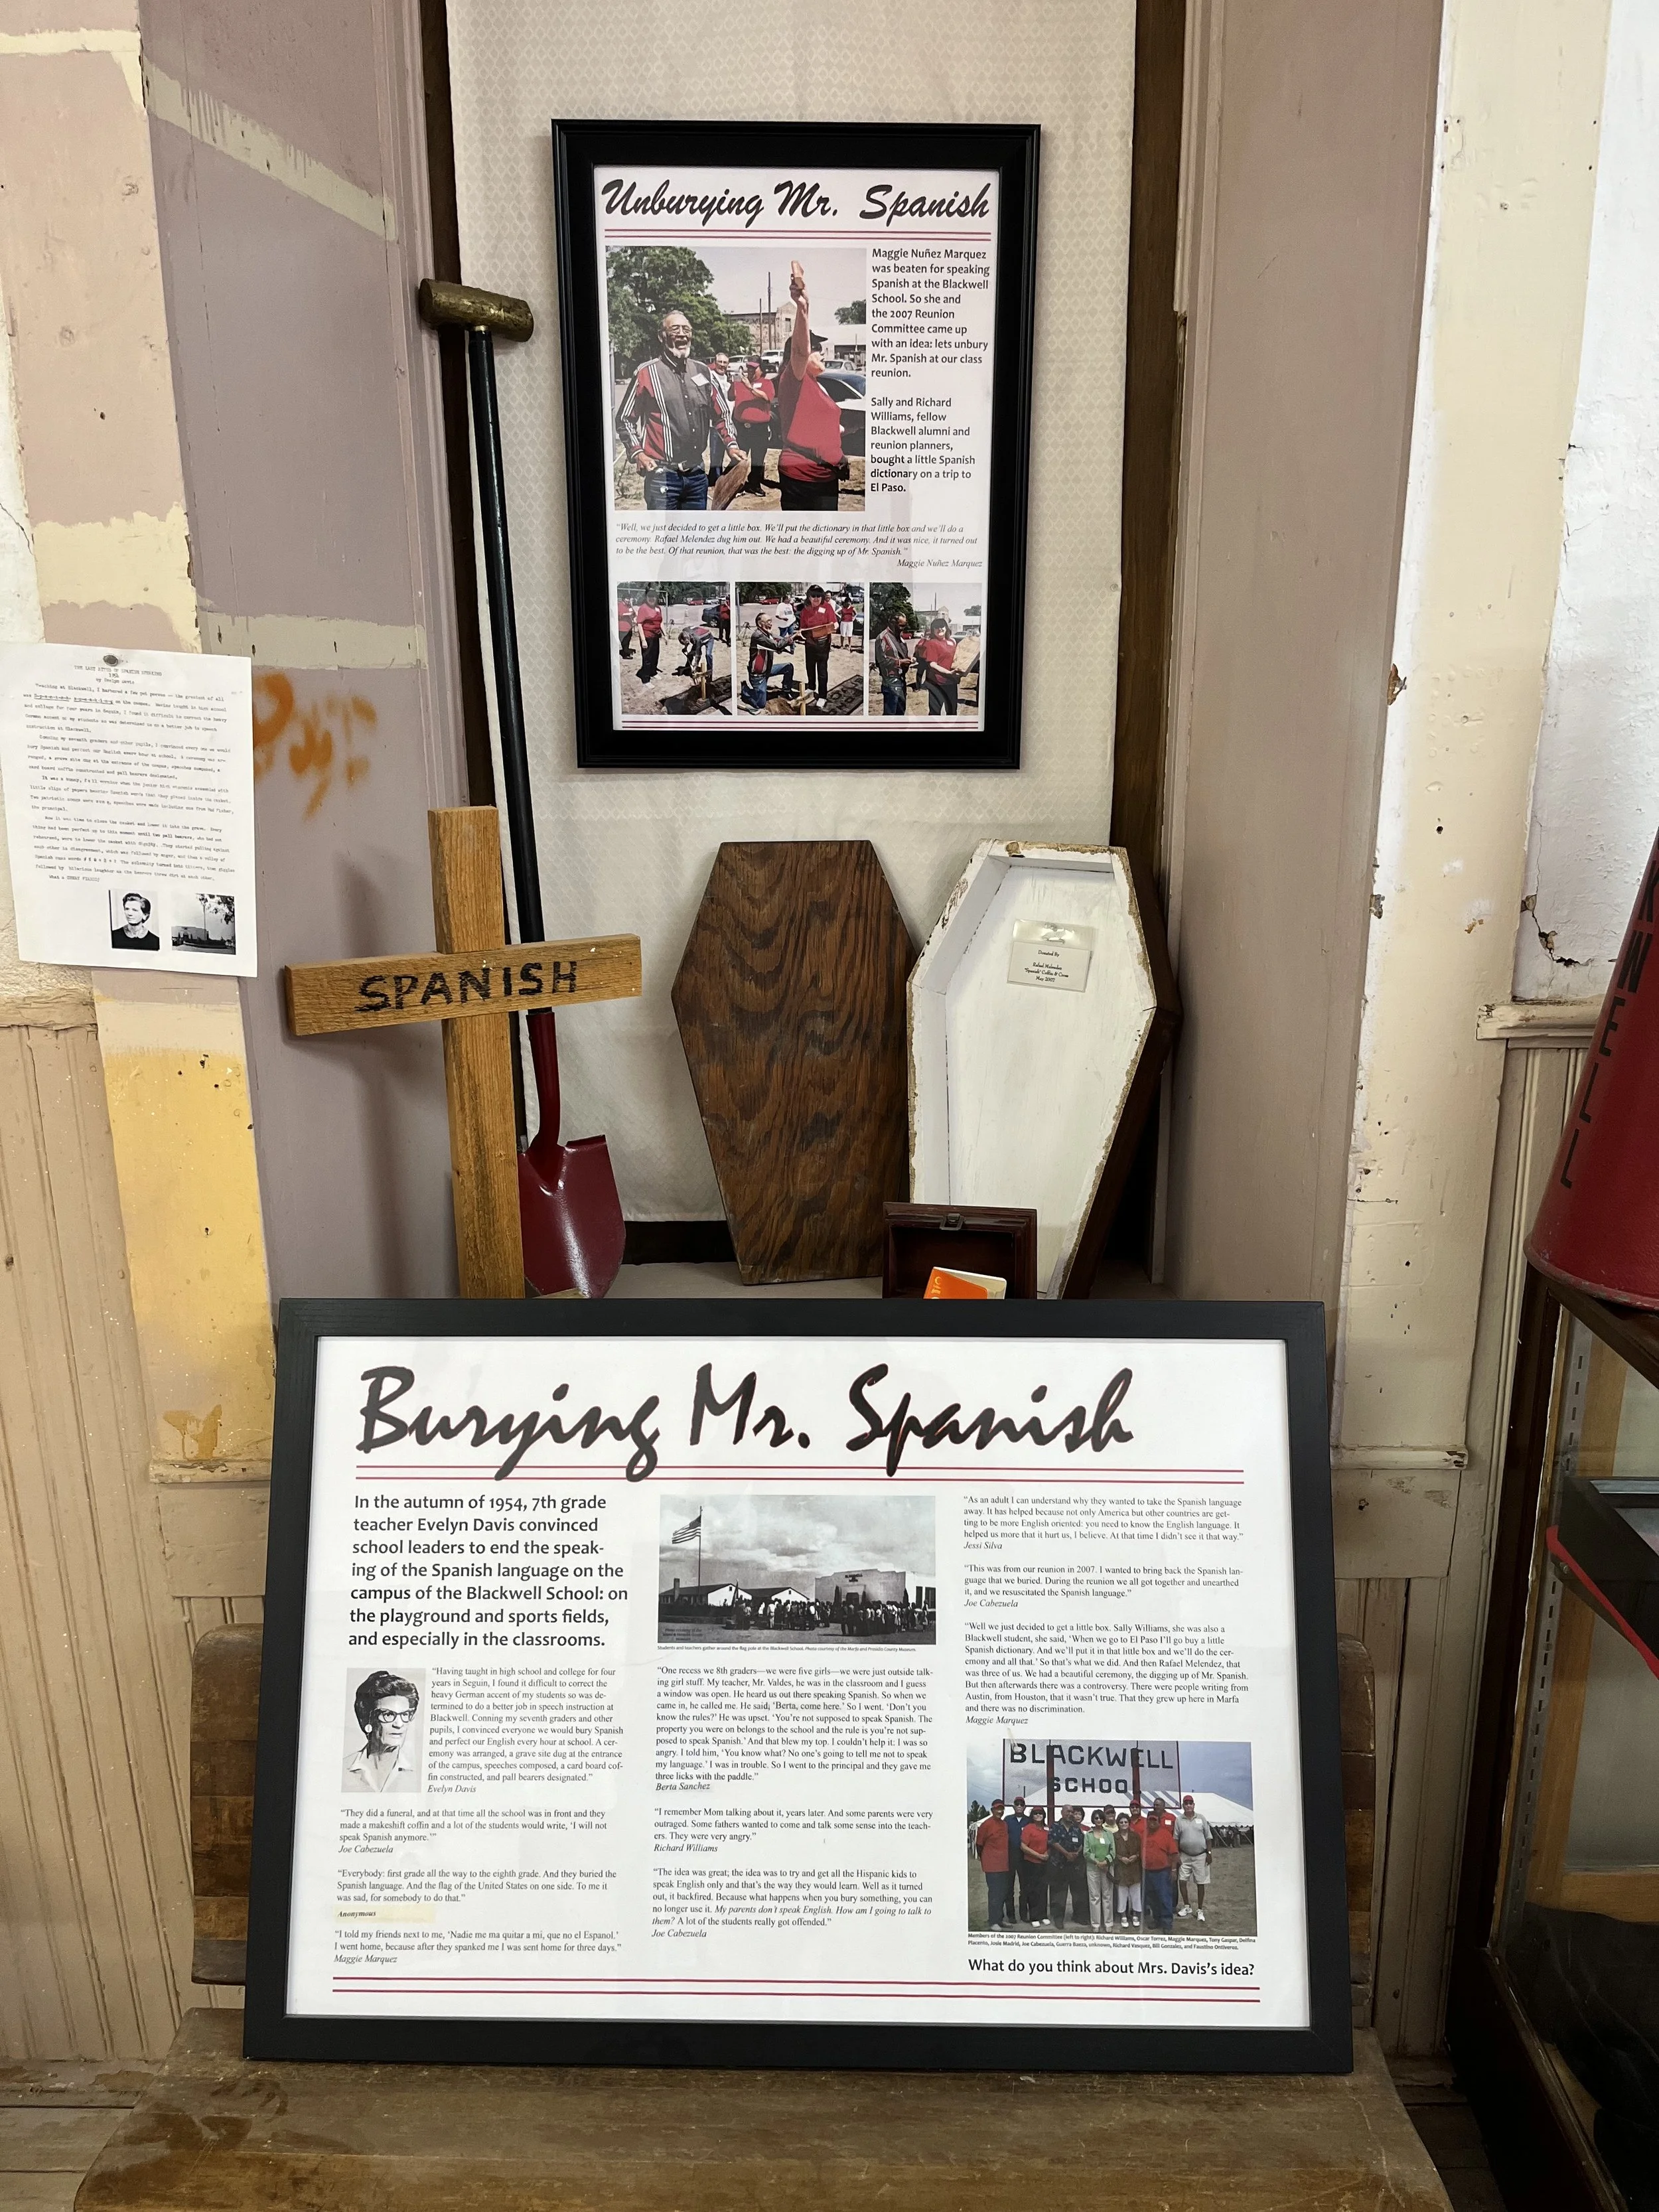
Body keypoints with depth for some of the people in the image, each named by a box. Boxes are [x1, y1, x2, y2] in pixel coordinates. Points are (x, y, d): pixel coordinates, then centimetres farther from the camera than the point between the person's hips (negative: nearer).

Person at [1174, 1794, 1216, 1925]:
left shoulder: (1201, 1818, 1)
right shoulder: (1179, 1820, 1)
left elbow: (1208, 1837, 4)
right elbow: (1176, 1839, 4)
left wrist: (1209, 1853, -3)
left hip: (1200, 1856, -1)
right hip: (1185, 1856, 1)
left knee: (1201, 1884, 2)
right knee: (1182, 1881, 0)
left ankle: (1200, 1911, 12)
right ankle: (1187, 1907, 16)